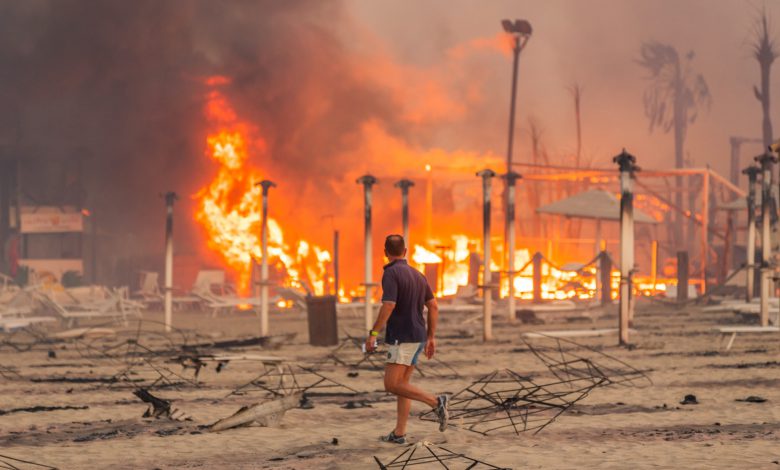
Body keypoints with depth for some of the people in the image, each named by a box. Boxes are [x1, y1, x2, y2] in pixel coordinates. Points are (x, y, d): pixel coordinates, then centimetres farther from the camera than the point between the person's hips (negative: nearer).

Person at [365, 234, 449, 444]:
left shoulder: (391, 273, -14)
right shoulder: (417, 274, 12)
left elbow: (388, 307, -25)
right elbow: (433, 307, 11)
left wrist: (373, 334, -19)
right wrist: (430, 338, 17)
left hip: (401, 338, -9)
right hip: (417, 337, 9)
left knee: (392, 385, -9)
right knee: (402, 384, 12)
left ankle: (436, 402, -19)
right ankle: (399, 433, 9)